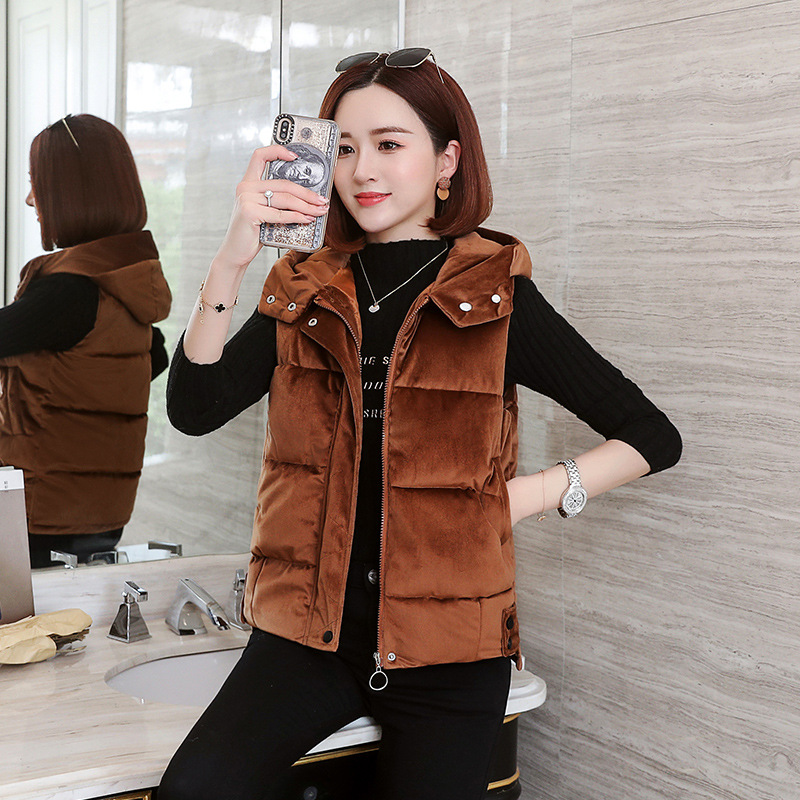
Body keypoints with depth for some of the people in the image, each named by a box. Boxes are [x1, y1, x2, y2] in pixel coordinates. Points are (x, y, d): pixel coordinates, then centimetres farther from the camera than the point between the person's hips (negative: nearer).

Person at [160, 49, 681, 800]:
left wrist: (529, 495, -11)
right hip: (309, 631, 2)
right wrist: (230, 260, -17)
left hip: (446, 651, -1)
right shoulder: (304, 291, 7)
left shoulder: (496, 301, -3)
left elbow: (655, 438, 0)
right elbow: (193, 410, -8)